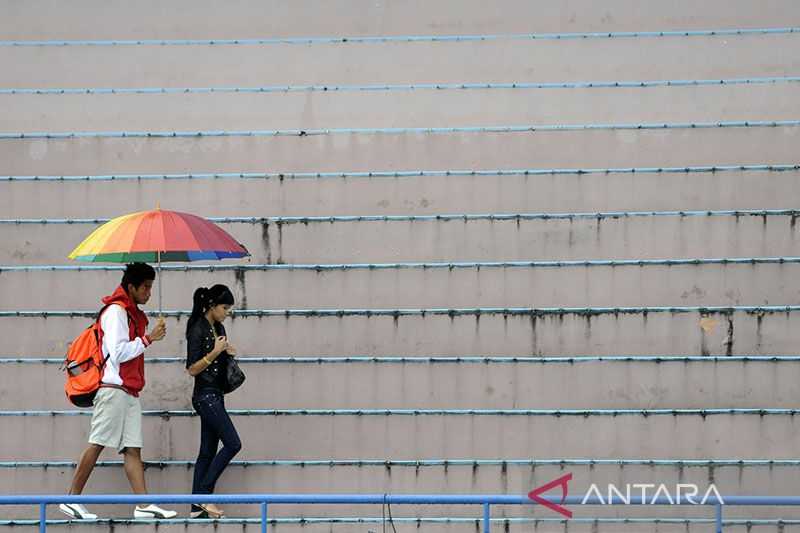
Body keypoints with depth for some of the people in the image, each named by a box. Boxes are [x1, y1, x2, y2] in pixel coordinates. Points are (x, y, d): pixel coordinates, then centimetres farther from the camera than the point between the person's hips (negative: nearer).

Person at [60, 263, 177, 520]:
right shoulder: (116, 311, -7)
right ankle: (72, 500, -5)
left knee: (132, 449, 1)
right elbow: (118, 351, -15)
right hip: (114, 389, -9)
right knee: (97, 444, -8)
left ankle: (143, 505, -6)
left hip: (129, 392, 9)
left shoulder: (133, 314, 22)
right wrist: (148, 338, -11)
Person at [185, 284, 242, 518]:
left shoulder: (218, 328, 13)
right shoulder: (198, 330, -13)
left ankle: (197, 506, 6)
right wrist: (214, 352, -22)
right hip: (205, 395, -9)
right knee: (232, 444, -13)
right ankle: (203, 495, -8)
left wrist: (228, 353, 5)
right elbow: (192, 369, -15)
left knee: (208, 452, 6)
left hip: (216, 395, 9)